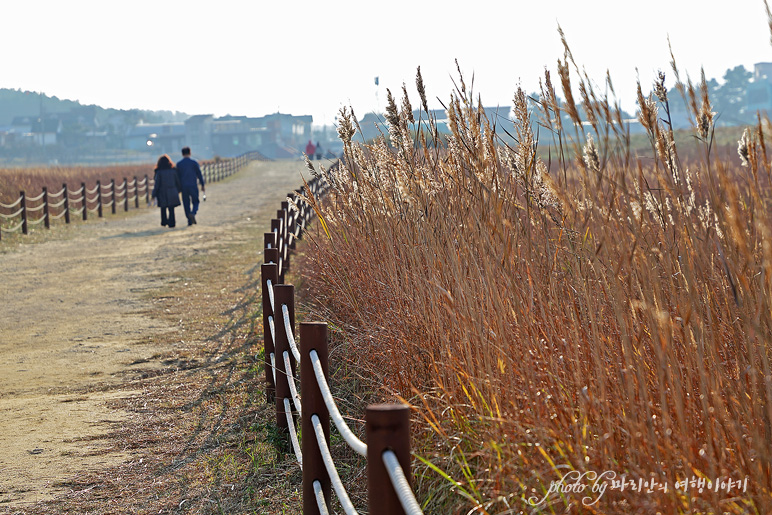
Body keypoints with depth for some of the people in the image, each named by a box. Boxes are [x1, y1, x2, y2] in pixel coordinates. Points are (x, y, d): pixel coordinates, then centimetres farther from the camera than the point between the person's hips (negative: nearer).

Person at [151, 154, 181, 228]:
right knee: (171, 209, 5)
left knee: (163, 208, 17)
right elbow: (177, 182, 5)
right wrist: (177, 191, 18)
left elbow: (156, 184, -9)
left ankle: (164, 221, 26)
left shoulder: (159, 172, -10)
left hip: (162, 193, -1)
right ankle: (171, 223, -2)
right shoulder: (173, 171, -2)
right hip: (172, 193, 1)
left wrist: (154, 194, -2)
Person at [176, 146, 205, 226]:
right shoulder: (194, 162, -3)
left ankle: (190, 221, 5)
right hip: (193, 186, -1)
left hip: (184, 187, 1)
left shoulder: (179, 164, 2)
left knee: (186, 204, 8)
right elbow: (199, 174, -1)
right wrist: (203, 185, 7)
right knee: (195, 202, 9)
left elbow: (178, 177, 4)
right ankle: (193, 213, -20)